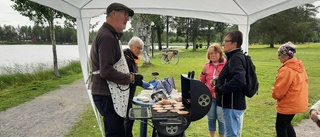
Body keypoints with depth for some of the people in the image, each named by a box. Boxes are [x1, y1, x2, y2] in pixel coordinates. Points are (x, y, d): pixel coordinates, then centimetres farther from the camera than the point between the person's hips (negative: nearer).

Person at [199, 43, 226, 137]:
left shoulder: (226, 64, -6)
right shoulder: (207, 65, 9)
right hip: (209, 96, 4)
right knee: (211, 118, 15)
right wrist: (204, 72, -3)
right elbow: (202, 81, 13)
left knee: (221, 119, 2)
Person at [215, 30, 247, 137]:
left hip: (232, 104, -10)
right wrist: (218, 82, 6)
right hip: (234, 103, 10)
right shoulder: (235, 57, 13)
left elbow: (239, 80, -32)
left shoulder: (236, 58, -18)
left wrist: (220, 89, -20)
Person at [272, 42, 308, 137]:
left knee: (280, 126, 7)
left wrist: (275, 95, 2)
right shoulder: (299, 66, 4)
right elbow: (304, 81, 13)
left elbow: (278, 90, -20)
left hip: (288, 104, -9)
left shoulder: (286, 70, -24)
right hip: (297, 102, 9)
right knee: (287, 124, 23)